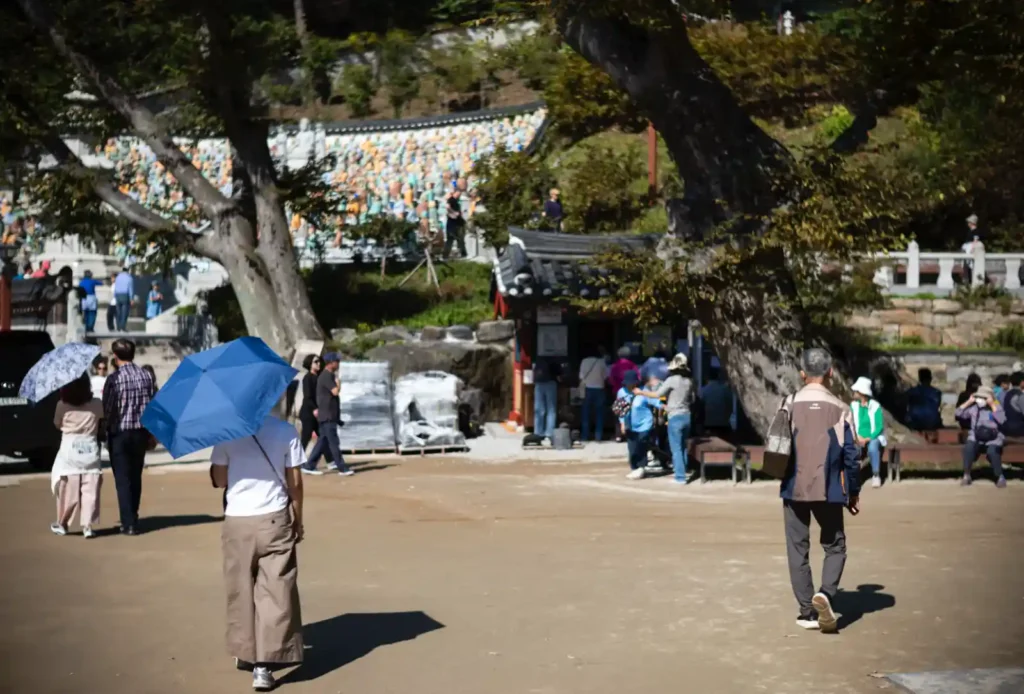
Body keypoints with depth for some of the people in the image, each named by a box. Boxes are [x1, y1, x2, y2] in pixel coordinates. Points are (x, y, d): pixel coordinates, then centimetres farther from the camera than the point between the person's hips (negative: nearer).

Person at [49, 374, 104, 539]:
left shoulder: (62, 405, -6)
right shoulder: (96, 405, -4)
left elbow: (57, 424, 7)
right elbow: (105, 416, 13)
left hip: (69, 450, 0)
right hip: (90, 451, 0)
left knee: (68, 489, 9)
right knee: (89, 490, 1)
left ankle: (62, 524, 21)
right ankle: (87, 525, -4)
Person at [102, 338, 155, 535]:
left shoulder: (114, 379, -14)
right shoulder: (146, 376, 0)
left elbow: (107, 410, -12)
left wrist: (107, 427, 9)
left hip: (120, 432, -4)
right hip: (141, 432, 4)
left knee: (123, 479, 1)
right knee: (136, 477, 16)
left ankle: (129, 523, -3)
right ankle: (132, 517, 27)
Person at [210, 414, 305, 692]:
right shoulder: (285, 431, -6)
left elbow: (219, 480, -1)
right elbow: (294, 482, -1)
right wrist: (298, 520, 11)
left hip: (237, 521, 1)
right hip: (274, 520, -1)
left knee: (241, 590, 15)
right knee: (274, 592, 3)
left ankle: (244, 653, 28)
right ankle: (263, 664, -2)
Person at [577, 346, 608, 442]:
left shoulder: (584, 361, 1)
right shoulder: (601, 362, 0)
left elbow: (581, 377, -1)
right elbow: (606, 376, 2)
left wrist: (582, 389, 6)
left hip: (588, 389, 0)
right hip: (599, 389, 0)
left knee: (586, 413, 6)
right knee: (599, 413, 6)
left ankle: (585, 436, 4)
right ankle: (598, 436, 1)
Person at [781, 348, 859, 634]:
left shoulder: (790, 405, -3)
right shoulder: (840, 409, -3)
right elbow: (851, 455, -2)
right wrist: (854, 493, 9)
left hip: (795, 489, 1)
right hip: (829, 491, 0)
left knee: (798, 549, 9)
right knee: (834, 546, 13)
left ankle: (808, 611, 9)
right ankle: (826, 592, -12)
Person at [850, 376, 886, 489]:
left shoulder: (875, 406, -10)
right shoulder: (853, 405, 0)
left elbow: (880, 427, -11)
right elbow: (850, 425, 0)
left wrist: (867, 439, -22)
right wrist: (857, 437, -18)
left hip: (874, 437, -3)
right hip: (859, 438, 3)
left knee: (872, 448, -38)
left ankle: (876, 475, -21)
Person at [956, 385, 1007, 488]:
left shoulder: (996, 407, 1)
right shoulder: (973, 407, 8)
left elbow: (1002, 420, -17)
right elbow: (958, 414, 2)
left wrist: (992, 405, -15)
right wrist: (969, 402, 0)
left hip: (993, 438, -2)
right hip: (976, 437, 2)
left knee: (992, 451, -34)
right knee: (969, 446, -31)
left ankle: (1000, 477, -11)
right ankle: (966, 475, -17)